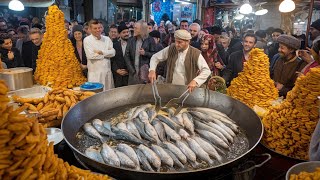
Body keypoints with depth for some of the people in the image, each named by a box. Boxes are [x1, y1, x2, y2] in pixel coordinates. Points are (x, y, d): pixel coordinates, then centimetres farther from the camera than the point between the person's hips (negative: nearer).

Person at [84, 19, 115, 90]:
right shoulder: (87, 40, -2)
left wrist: (101, 52, -14)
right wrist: (106, 54, -5)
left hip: (107, 71, 4)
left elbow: (113, 52, -1)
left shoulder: (107, 39, 10)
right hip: (95, 72, -4)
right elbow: (90, 55, -14)